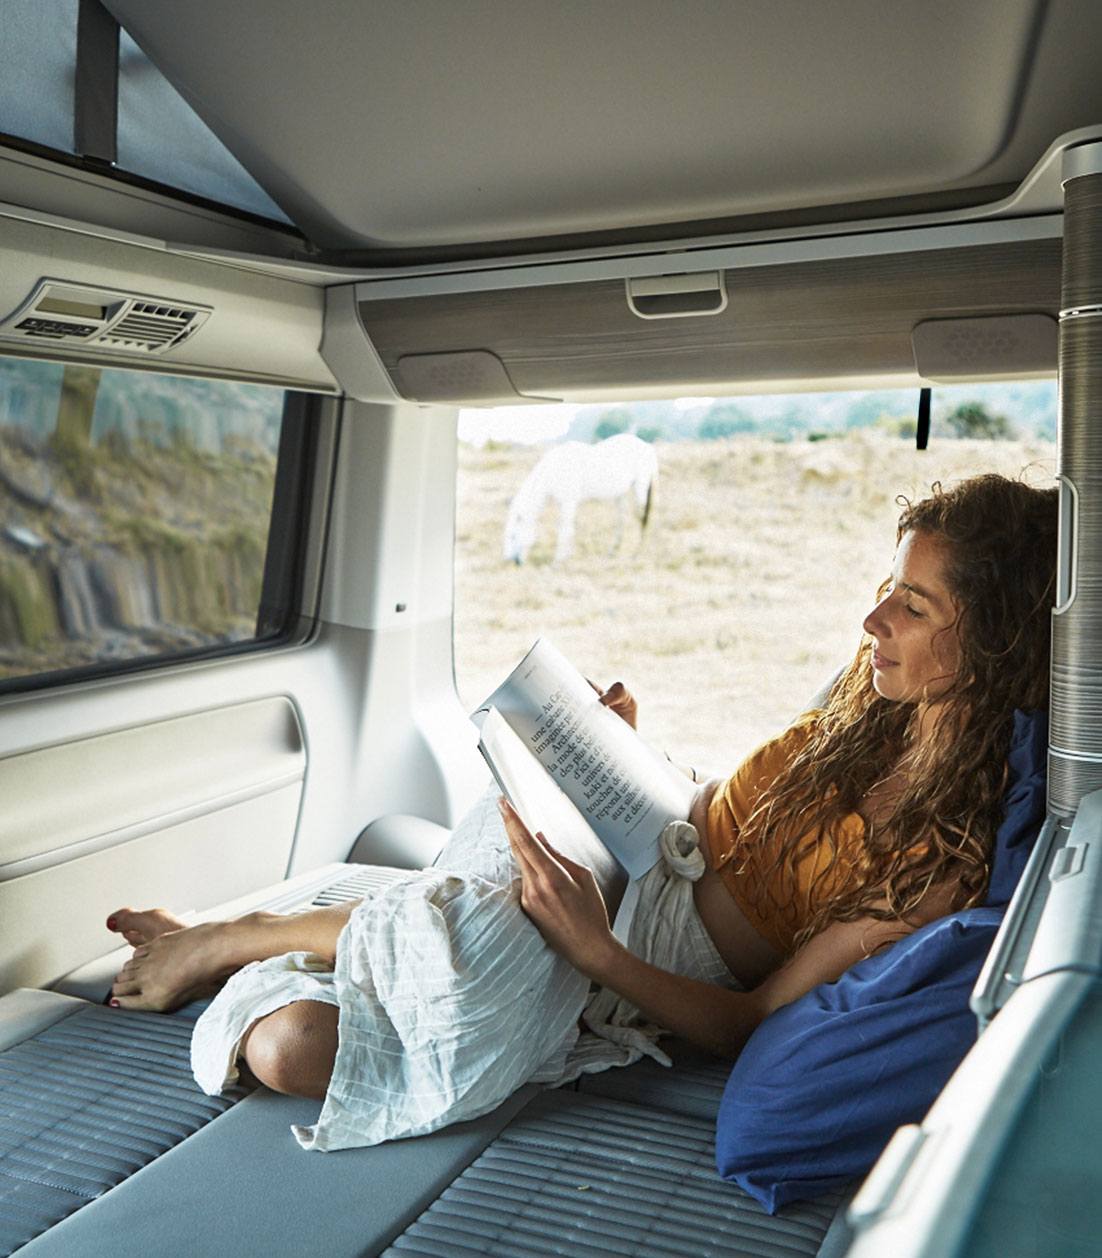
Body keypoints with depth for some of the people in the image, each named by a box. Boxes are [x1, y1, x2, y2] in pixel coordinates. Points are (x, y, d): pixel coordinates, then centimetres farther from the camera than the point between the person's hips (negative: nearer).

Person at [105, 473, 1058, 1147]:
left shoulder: (943, 863, -23)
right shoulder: (871, 706, -3)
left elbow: (757, 1024, -18)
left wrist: (594, 949, -30)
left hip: (653, 984, -5)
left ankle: (228, 940, 5)